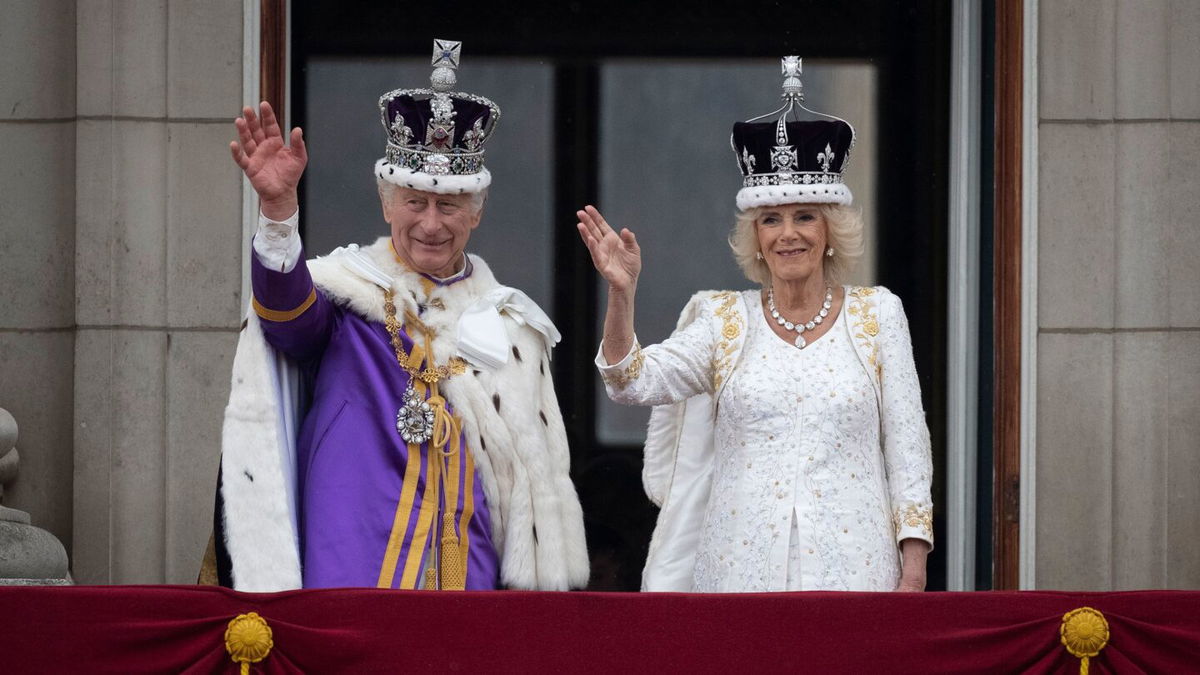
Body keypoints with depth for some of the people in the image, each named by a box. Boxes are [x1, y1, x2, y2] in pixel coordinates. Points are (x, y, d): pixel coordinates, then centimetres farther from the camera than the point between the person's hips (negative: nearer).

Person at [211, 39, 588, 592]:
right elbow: (289, 309, -21)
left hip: (470, 577, 4)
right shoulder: (347, 292, 3)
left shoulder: (509, 323, 15)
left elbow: (539, 470, 17)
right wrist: (279, 208, -39)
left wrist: (540, 585, 12)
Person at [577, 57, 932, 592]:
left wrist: (913, 564, -1)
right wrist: (621, 293, -20)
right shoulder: (723, 321, 9)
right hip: (744, 563, 1)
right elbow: (634, 382, -4)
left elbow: (907, 442, 6)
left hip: (849, 563, -1)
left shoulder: (876, 314, 7)